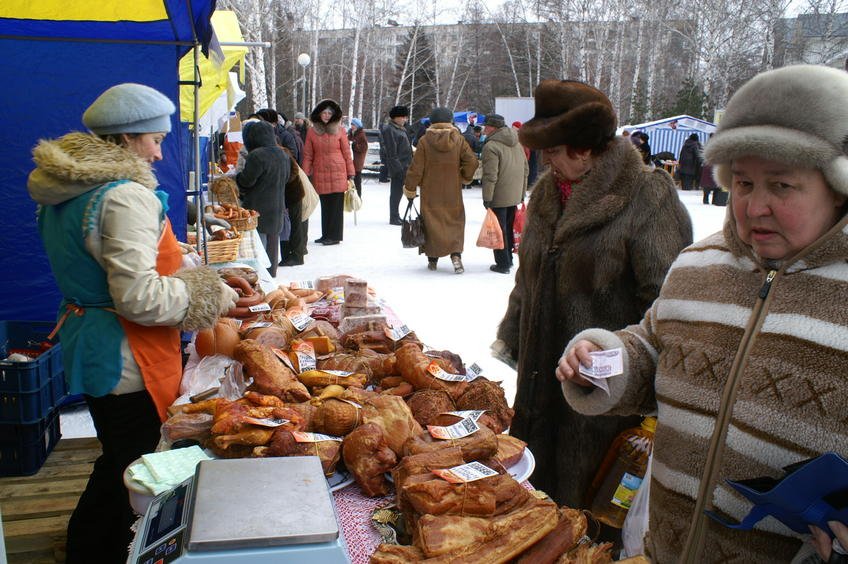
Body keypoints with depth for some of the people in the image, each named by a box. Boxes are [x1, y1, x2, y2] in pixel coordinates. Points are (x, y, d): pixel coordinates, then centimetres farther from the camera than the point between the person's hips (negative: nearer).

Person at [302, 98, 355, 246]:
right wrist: (305, 173, 0)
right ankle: (326, 235, 18)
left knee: (336, 205, 0)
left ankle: (335, 236, 6)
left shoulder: (339, 130, 3)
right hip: (320, 174, 2)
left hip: (337, 173, -2)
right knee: (325, 205, 9)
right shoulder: (312, 131, 7)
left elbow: (346, 152, 5)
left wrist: (351, 172, 3)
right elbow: (308, 155, 7)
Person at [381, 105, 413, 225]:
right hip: (397, 167, -10)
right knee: (396, 191, -7)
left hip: (404, 166, 10)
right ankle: (394, 218, 0)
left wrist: (409, 165, 22)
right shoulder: (388, 129, -12)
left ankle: (395, 216, 20)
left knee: (398, 192, 13)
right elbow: (391, 152, -18)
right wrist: (397, 167, -22)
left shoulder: (401, 129, 19)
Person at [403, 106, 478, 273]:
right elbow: (472, 161, -6)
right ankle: (456, 254, -11)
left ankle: (432, 259, 15)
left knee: (431, 222, 10)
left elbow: (416, 168, -5)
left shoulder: (424, 141, -7)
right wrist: (464, 178, 11)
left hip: (430, 193, -1)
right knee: (455, 222, 8)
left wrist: (410, 188, 5)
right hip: (453, 194, 1)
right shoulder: (458, 139, -3)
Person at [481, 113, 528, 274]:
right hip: (515, 196, 8)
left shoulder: (491, 146, -17)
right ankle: (508, 259, 29)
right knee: (509, 228, 19)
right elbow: (525, 169, 13)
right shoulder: (517, 143, 8)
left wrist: (487, 197, -17)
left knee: (499, 230, 2)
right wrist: (522, 192, 20)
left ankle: (503, 264, 6)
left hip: (499, 197, -8)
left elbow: (490, 175, -22)